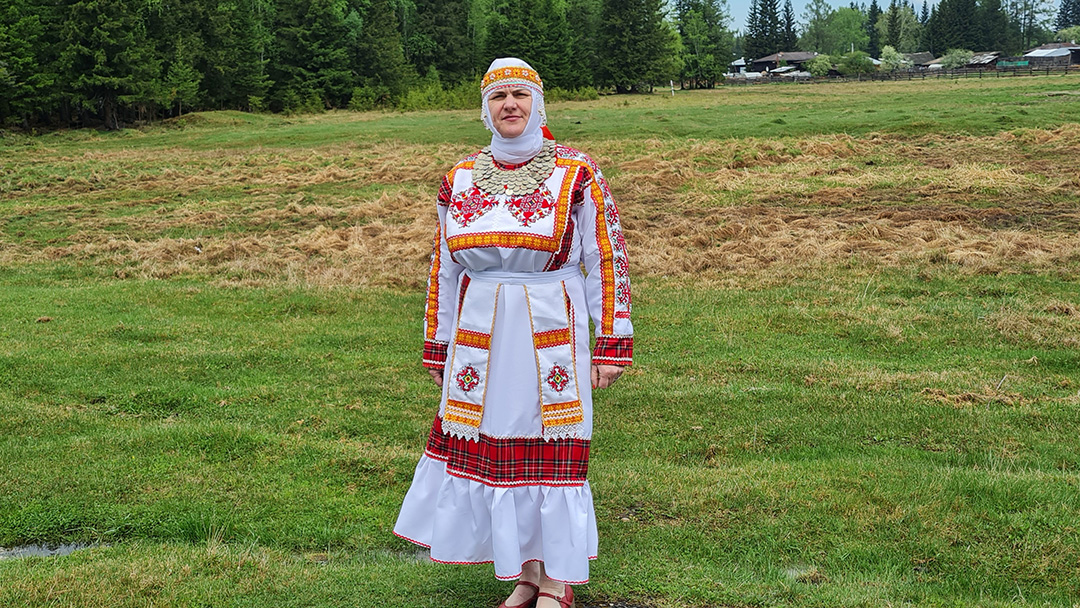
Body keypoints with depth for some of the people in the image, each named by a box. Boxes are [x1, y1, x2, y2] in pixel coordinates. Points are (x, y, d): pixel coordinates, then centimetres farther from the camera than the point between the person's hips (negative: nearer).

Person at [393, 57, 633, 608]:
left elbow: (608, 260, -1)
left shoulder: (577, 175, -2)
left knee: (551, 453, 2)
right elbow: (443, 269, 14)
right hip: (481, 338, 4)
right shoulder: (460, 179, 8)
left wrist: (611, 344, -5)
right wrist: (438, 347, 14)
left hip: (551, 335, -3)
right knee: (488, 453, 6)